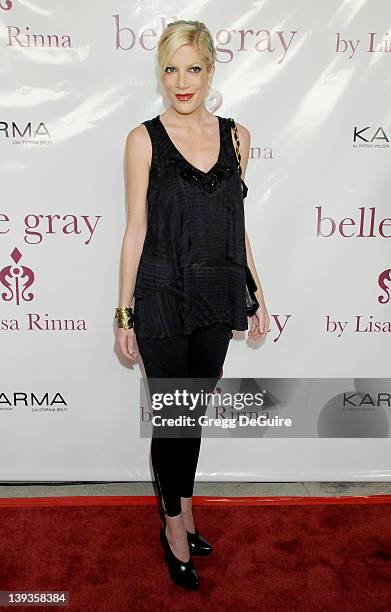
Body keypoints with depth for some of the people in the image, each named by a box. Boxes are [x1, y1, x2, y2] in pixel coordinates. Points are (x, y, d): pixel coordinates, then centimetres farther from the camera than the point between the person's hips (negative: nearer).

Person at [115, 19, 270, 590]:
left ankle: (183, 509, 38)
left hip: (216, 298, 4)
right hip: (162, 297, -3)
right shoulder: (145, 138, -5)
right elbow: (136, 229, -5)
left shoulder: (235, 135, 5)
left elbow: (236, 225, 11)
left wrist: (256, 294, 9)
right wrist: (125, 313, -5)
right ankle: (175, 526, 29)